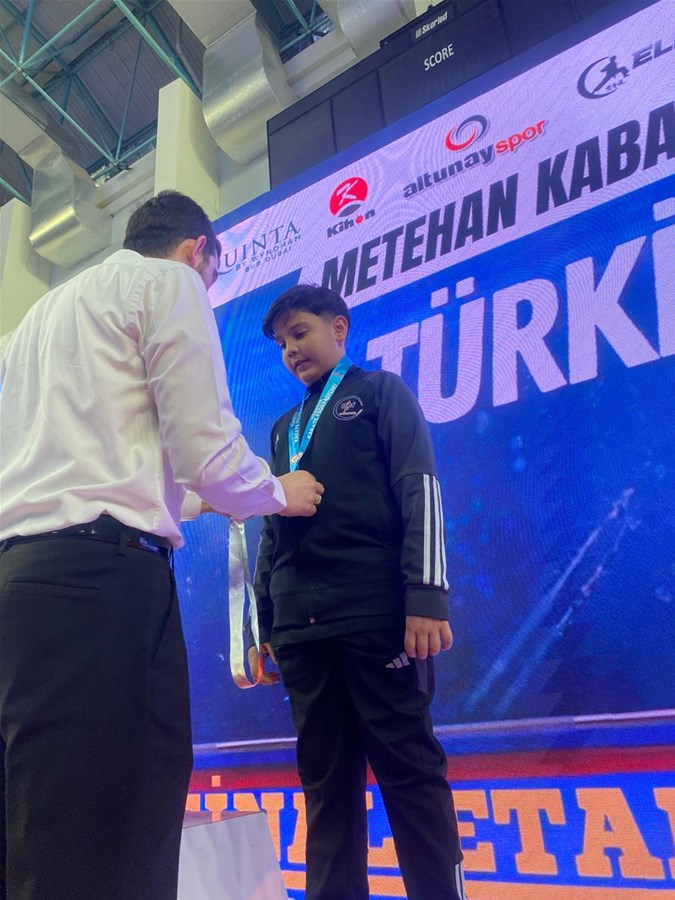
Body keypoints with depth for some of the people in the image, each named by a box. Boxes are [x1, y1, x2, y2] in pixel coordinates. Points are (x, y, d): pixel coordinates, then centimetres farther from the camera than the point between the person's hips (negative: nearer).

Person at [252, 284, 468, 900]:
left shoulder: (381, 392, 8)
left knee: (408, 768, 0)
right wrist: (264, 622, 15)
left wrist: (427, 597, -15)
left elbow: (419, 491, -4)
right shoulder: (285, 428, 24)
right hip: (300, 625, 5)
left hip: (377, 614, -5)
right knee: (326, 777, 9)